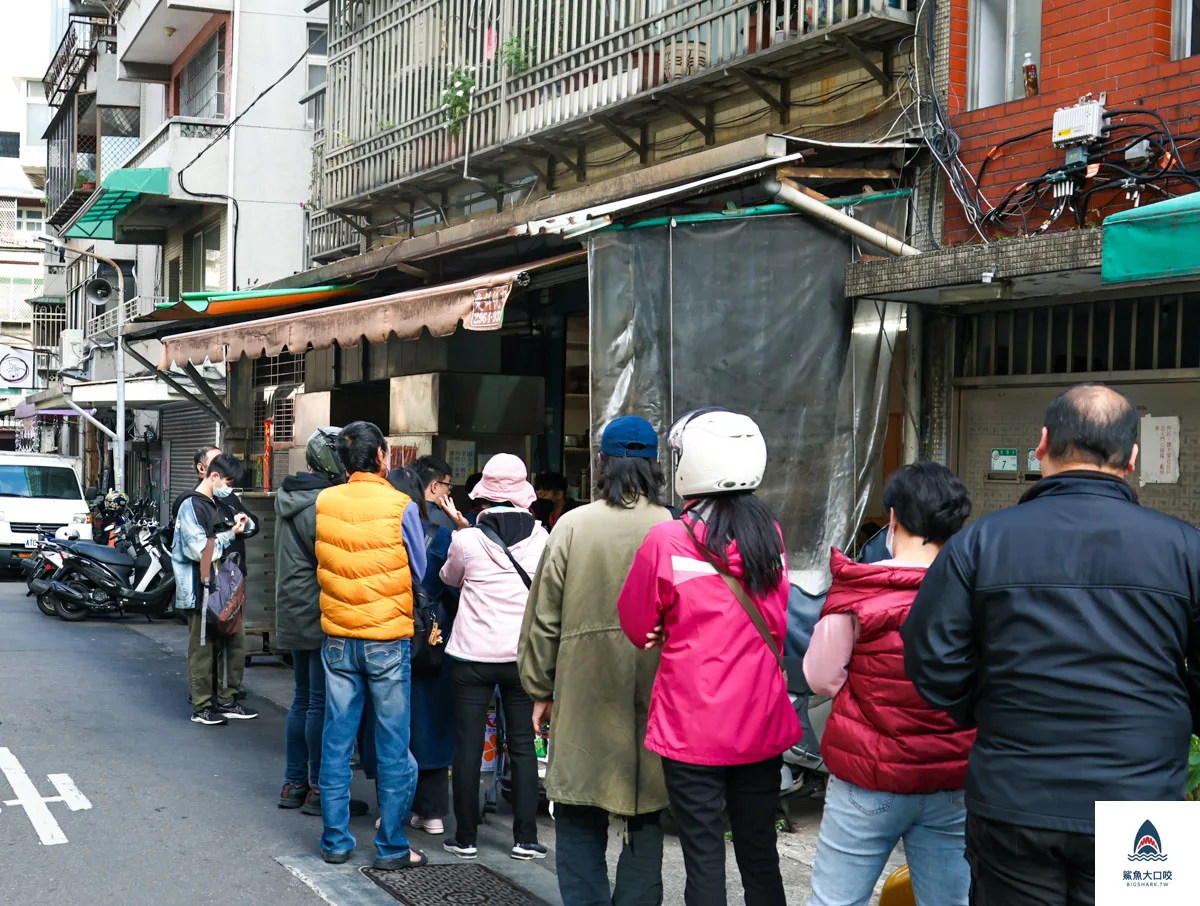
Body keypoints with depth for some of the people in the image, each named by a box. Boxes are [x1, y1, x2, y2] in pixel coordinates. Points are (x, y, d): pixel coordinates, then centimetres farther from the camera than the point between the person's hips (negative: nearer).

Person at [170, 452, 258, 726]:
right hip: (200, 590, -9)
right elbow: (200, 549, -20)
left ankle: (225, 702, 18)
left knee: (230, 646, 10)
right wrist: (231, 534, -12)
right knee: (202, 649, -2)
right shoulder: (192, 506, -12)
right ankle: (201, 707, 5)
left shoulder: (216, 505, 17)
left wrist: (237, 527, 5)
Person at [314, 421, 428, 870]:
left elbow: (320, 564, 10)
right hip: (388, 639, -3)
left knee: (336, 742, 11)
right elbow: (418, 573, -1)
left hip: (337, 640, 3)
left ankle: (336, 841, 18)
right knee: (392, 746, 5)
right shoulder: (400, 506, -11)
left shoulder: (323, 502, -2)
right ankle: (391, 846, 11)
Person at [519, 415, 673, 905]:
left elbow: (544, 616, -1)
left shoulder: (572, 525, -4)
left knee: (580, 817, 8)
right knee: (645, 818, 12)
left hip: (584, 698, -1)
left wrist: (539, 687, 9)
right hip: (654, 696, 1)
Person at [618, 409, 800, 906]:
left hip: (693, 729, -4)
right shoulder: (770, 535, 0)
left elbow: (637, 627, 0)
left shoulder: (666, 541, -13)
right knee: (760, 856, 14)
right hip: (762, 725, 4)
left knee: (704, 862, 4)